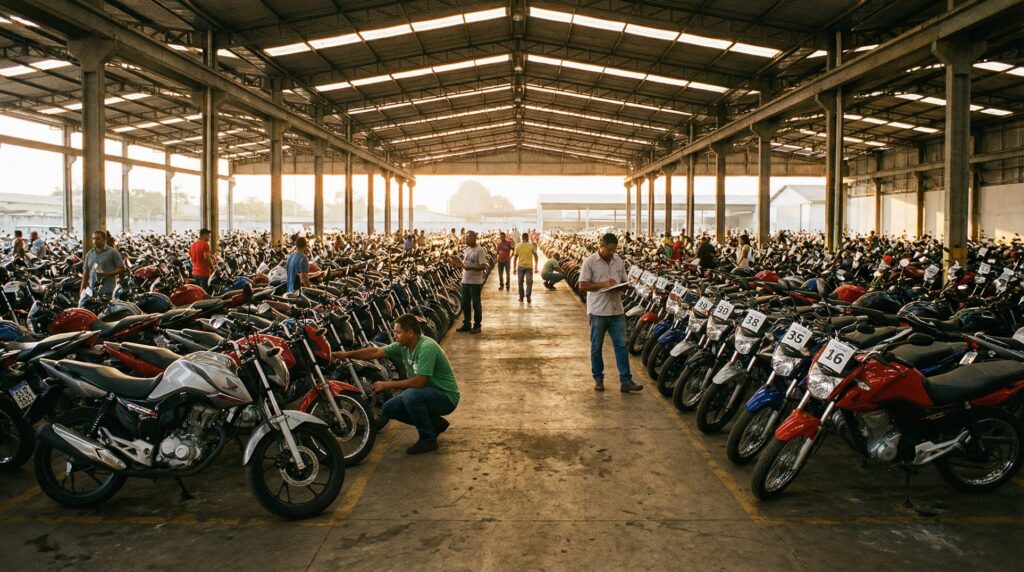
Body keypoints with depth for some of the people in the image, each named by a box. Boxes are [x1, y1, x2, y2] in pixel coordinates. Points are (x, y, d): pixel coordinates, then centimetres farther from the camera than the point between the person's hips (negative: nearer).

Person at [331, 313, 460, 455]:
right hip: (426, 392, 9)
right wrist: (347, 354, -10)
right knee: (388, 409, 2)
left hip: (446, 396, -9)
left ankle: (428, 439, -14)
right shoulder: (403, 346, -1)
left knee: (410, 395, -34)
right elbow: (376, 352, 0)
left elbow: (419, 382, -31)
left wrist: (387, 385, -21)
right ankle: (435, 423, 14)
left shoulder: (426, 348, -27)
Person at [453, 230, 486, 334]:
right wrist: (459, 263, 0)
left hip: (475, 282, -8)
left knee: (476, 304, 1)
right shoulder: (466, 250, 13)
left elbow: (483, 266, -18)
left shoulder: (480, 250, -11)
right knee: (465, 303, 12)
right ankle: (466, 324, 22)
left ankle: (477, 325, 10)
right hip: (465, 281, 8)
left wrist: (470, 268, -28)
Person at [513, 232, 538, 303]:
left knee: (520, 282, 14)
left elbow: (515, 257, 2)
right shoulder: (532, 246, -2)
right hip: (529, 266, -1)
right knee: (529, 282, 4)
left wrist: (515, 268, 9)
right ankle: (528, 298, -2)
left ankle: (521, 297, 18)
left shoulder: (518, 246, 0)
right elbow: (536, 256, 0)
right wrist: (536, 267, 9)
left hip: (520, 266, 1)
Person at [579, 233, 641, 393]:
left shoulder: (618, 261, 10)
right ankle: (598, 379, 19)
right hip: (598, 311, -4)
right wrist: (603, 284, -18)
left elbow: (623, 281, 18)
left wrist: (621, 287, -6)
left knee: (621, 344, 2)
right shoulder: (590, 262, -6)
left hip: (617, 310, 4)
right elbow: (583, 285, -8)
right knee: (597, 346, 6)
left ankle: (626, 381, 4)